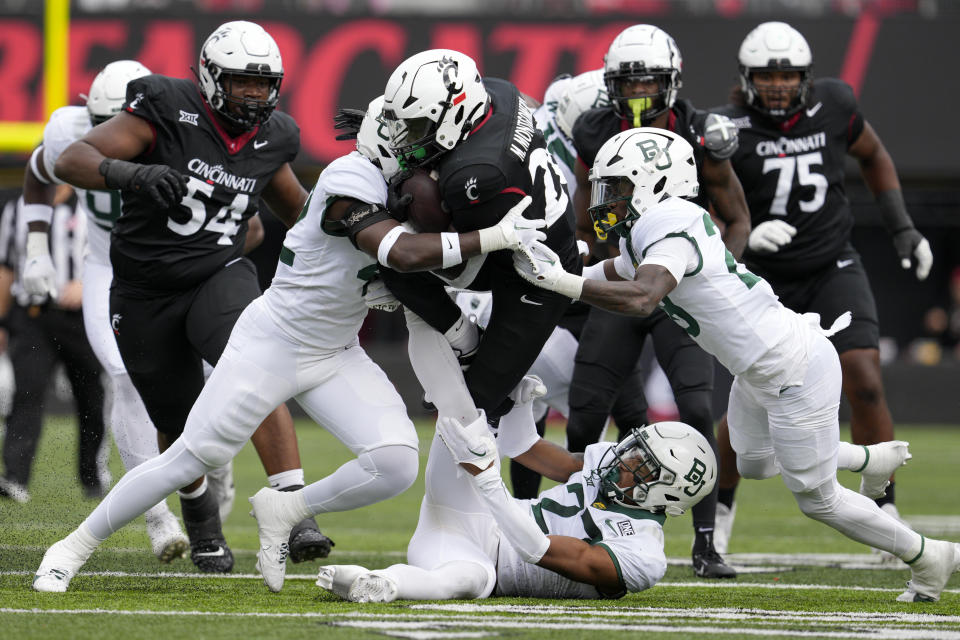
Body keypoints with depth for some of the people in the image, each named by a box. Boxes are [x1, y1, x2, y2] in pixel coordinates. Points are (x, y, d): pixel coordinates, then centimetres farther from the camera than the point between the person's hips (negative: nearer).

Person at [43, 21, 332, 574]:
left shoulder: (270, 139, 0)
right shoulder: (167, 111, -15)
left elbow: (295, 206, 24)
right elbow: (71, 161, -25)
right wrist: (135, 175, -42)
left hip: (220, 278, 2)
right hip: (145, 294, -1)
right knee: (181, 426, 11)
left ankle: (295, 513, -32)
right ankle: (200, 512, 44)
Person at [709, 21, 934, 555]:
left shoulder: (833, 104, -6)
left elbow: (874, 156, 14)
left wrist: (903, 228, 7)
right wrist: (743, 236, -31)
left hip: (835, 270, 2)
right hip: (768, 283, -1)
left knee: (865, 381, -15)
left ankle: (884, 512, -4)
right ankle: (721, 505, 21)